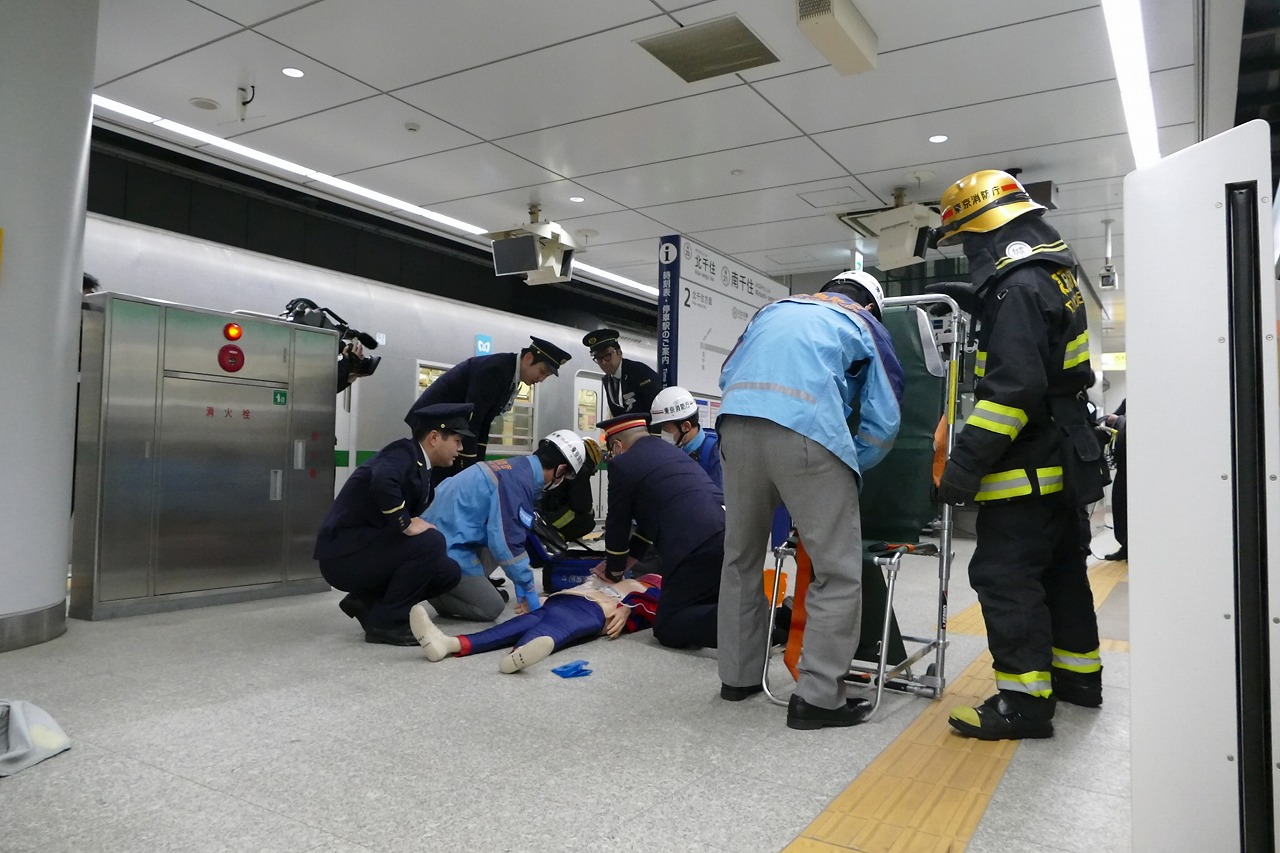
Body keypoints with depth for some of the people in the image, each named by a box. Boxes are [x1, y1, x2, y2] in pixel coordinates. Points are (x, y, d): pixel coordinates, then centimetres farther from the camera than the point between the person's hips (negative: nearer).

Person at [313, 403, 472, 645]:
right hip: (344, 552, -9)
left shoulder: (421, 471, 14)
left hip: (362, 547, 9)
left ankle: (366, 600, 9)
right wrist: (406, 525, -26)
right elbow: (382, 481, -36)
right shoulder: (404, 452, -15)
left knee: (449, 572, 2)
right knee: (430, 541, -27)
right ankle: (385, 622, -12)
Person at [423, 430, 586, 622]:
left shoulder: (518, 467, 8)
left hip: (443, 531, 9)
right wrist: (528, 590, -8)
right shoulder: (519, 480, -21)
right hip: (447, 547, -9)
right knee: (491, 608, 1)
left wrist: (522, 583, 18)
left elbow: (511, 534, 16)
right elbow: (507, 542, -21)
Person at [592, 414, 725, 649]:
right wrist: (627, 559, 40)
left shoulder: (622, 463, 5)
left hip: (698, 545, -8)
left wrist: (614, 571, 31)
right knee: (707, 603, 29)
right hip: (732, 533, 8)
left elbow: (618, 523, 15)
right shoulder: (673, 451, 29)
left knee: (668, 629, 2)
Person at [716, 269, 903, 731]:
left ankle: (737, 675, 28)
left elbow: (728, 374, 30)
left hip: (735, 425, 5)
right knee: (839, 571, 5)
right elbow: (883, 421, 14)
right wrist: (849, 470, 26)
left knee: (740, 558, 18)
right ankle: (818, 696, 6)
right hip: (807, 432, -5)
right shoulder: (865, 325, 22)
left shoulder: (774, 308, 33)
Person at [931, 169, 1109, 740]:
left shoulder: (1018, 288, -18)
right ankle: (1077, 673, 33)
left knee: (1006, 578, -6)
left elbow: (1011, 388, -27)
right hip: (1062, 461, 11)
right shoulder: (1054, 277, 16)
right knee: (1060, 570, 19)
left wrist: (966, 463, -26)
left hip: (1025, 468, -11)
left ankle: (1024, 700, -1)